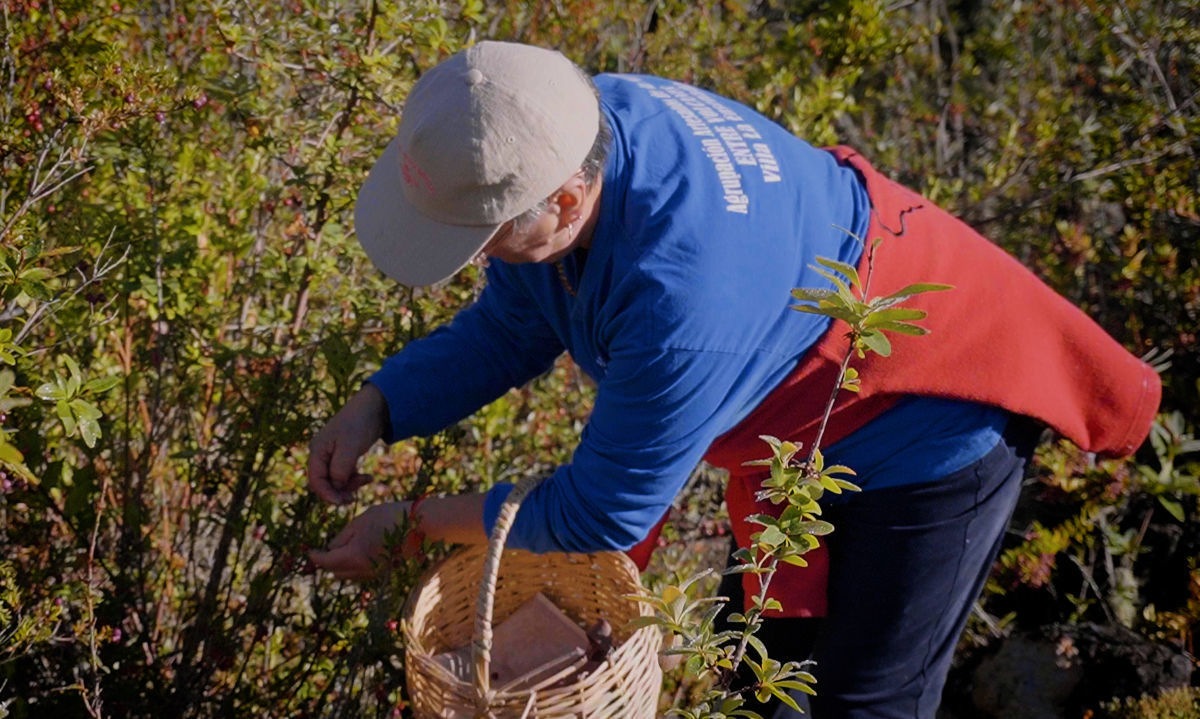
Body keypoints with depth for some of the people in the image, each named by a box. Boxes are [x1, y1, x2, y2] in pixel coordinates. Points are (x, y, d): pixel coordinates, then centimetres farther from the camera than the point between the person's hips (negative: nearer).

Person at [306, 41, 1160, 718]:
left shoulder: (682, 290, -46)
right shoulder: (568, 132, -21)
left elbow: (607, 511, -31)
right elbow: (510, 328, -3)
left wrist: (417, 520, -20)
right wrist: (376, 408, -16)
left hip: (930, 418, -8)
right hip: (819, 413, 8)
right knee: (795, 649, 26)